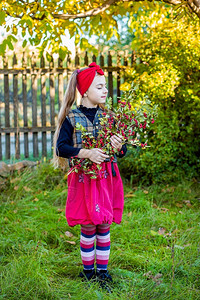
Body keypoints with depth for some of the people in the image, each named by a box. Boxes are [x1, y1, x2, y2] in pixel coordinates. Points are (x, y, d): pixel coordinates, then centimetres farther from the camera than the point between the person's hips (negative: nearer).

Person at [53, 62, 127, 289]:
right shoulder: (72, 118, -4)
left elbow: (122, 151, 10)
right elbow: (61, 147, -9)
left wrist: (119, 147, -14)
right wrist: (87, 153, -20)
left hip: (107, 178, 3)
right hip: (84, 179, -3)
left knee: (104, 226, 8)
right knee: (88, 227, 2)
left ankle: (102, 270, 22)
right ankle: (88, 270, 20)